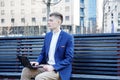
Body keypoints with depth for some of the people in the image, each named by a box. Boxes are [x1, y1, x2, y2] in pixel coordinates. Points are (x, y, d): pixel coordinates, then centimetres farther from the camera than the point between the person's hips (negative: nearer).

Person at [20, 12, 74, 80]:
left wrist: (53, 67, -22)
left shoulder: (68, 37, -10)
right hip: (46, 66, 7)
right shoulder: (47, 35, 11)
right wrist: (37, 62, -4)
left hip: (59, 70, -7)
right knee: (26, 70, -12)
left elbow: (69, 59, -13)